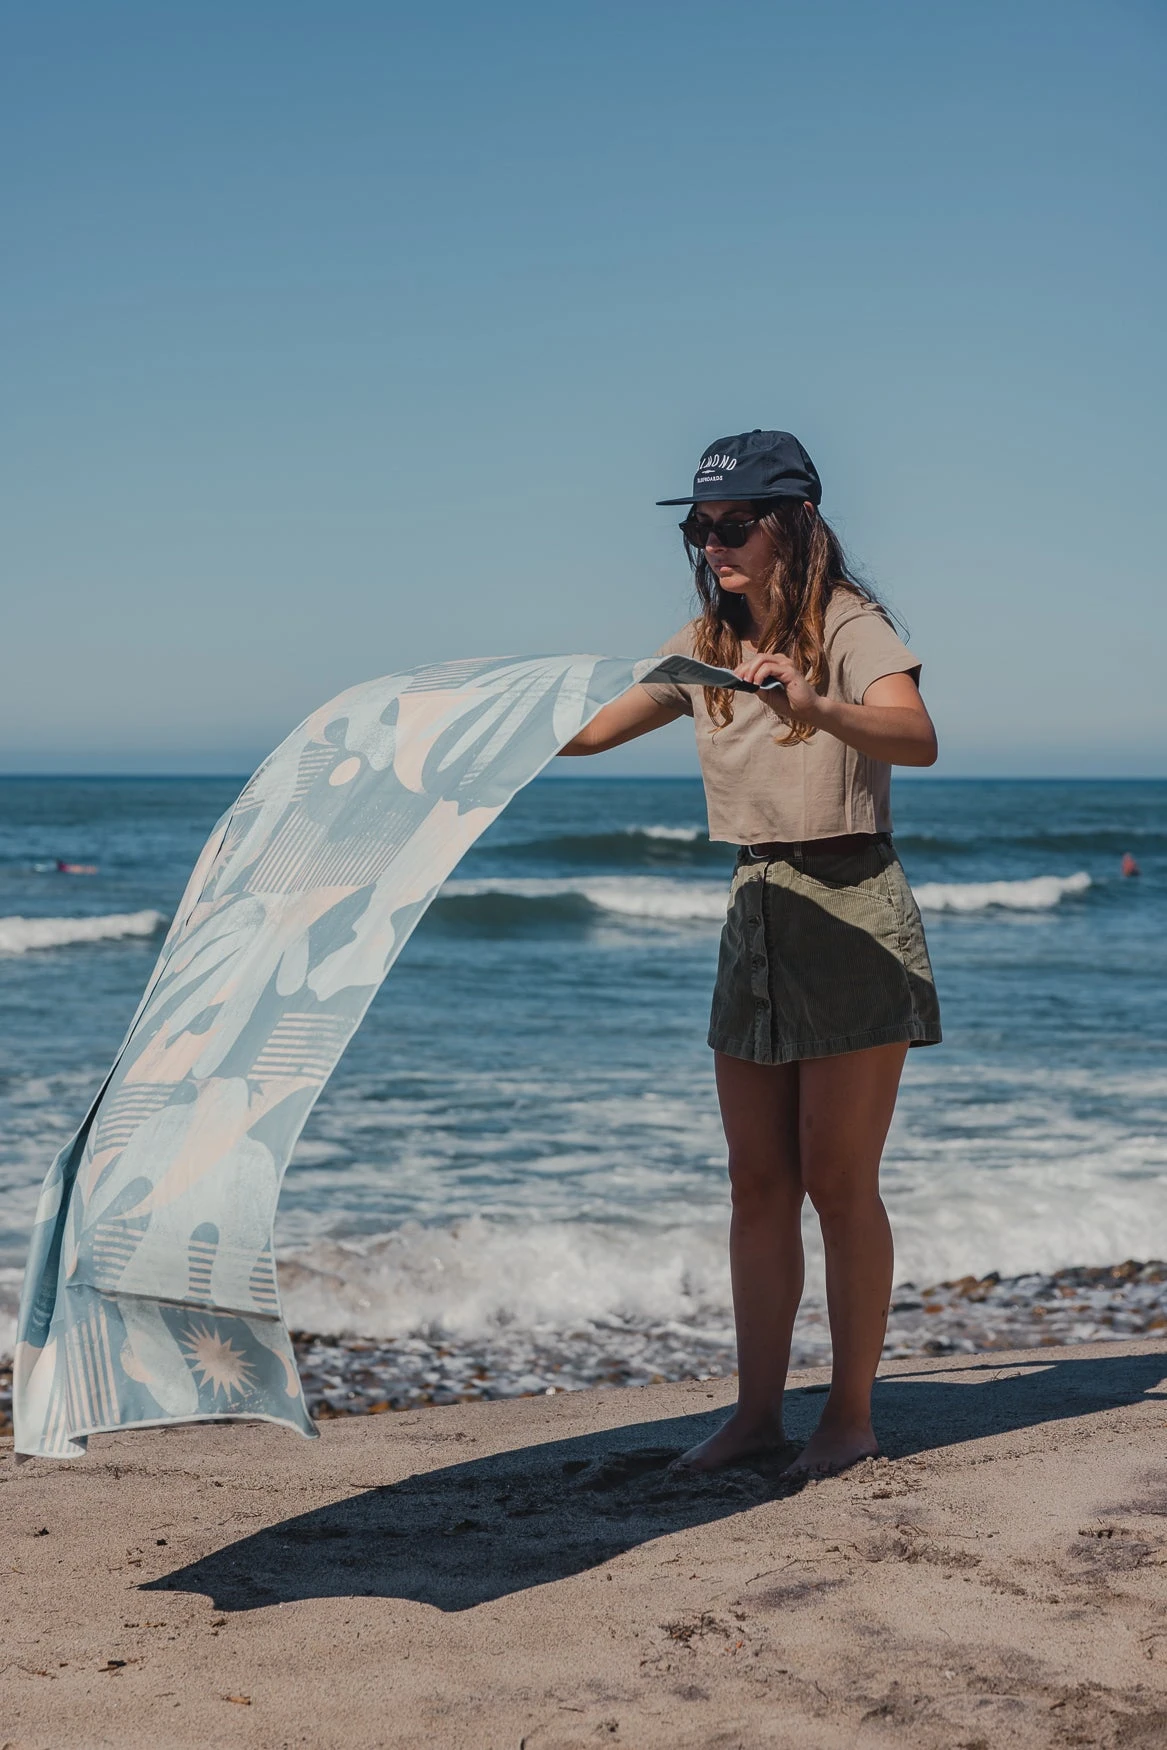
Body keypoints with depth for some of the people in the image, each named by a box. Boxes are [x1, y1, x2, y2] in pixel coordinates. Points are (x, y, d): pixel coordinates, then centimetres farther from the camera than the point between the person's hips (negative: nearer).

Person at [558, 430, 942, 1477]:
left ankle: (852, 1411, 9)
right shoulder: (707, 645, 8)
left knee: (838, 1182, -3)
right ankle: (760, 1407, 16)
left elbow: (916, 738, -31)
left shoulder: (850, 625, -12)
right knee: (758, 1183, 8)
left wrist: (812, 707, -48)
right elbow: (589, 728, 15)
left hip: (854, 917, -6)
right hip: (756, 915, 6)